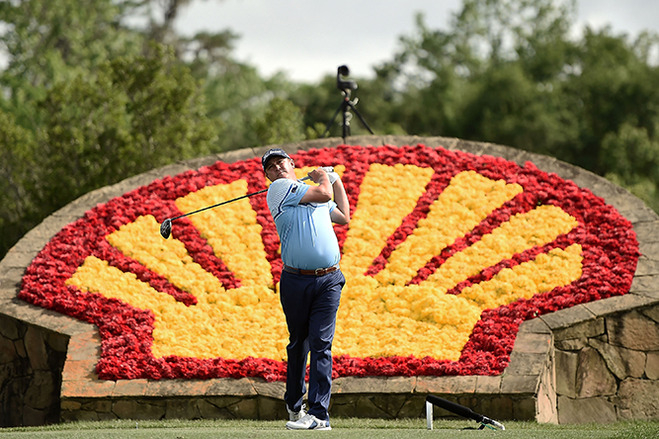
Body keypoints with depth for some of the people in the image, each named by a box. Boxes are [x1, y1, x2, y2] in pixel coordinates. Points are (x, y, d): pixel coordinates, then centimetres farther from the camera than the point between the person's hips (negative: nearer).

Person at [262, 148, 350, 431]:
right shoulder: (280, 189, 0)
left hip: (328, 280, 3)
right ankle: (294, 405, 25)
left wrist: (336, 179, 36)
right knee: (298, 344, 7)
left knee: (321, 344, -8)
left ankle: (319, 414, -14)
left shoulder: (311, 190, 21)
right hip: (295, 281, -3)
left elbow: (344, 217, 35)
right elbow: (323, 194, -7)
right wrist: (322, 177, 13)